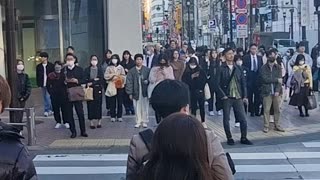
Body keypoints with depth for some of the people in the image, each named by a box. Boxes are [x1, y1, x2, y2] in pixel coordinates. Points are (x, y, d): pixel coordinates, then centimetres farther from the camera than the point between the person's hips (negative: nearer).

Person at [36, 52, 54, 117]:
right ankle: (50, 110, 16)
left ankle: (47, 110, -2)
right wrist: (39, 84, 2)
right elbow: (37, 76, 10)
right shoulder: (38, 66, 8)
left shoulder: (51, 65, -2)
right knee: (45, 98, 8)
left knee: (48, 97, -10)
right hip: (42, 85, 4)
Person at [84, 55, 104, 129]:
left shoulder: (100, 70, 5)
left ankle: (99, 122, 8)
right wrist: (95, 79, -11)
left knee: (98, 105, 1)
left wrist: (92, 83, -12)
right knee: (90, 105, -1)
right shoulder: (87, 70, 5)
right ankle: (91, 122, 4)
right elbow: (86, 80, -2)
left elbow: (101, 80, -5)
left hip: (98, 89, 0)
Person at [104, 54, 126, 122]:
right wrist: (113, 75, -12)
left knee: (120, 102, 1)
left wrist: (118, 76, -13)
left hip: (120, 86, 0)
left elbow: (123, 76, 2)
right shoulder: (109, 68, 7)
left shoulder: (121, 67, 7)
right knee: (112, 102, 1)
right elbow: (106, 76, -3)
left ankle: (119, 116, 8)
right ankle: (113, 116, 8)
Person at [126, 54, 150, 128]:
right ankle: (138, 122, 14)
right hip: (136, 92, 0)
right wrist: (130, 93, -4)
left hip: (145, 92, 0)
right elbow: (129, 82, 0)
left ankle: (145, 122, 16)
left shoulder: (147, 70, 1)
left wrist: (147, 81, -16)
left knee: (145, 107, 5)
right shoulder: (131, 71, 1)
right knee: (137, 108, 4)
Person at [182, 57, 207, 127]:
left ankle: (203, 122, 12)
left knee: (201, 106, 3)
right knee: (193, 107, 5)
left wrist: (201, 88, -9)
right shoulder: (187, 72, 0)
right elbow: (184, 81, -5)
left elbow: (204, 79, 0)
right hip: (191, 92, 0)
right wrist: (191, 77, -15)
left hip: (200, 91, 0)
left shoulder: (200, 71, 0)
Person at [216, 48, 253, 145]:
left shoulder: (238, 68, 8)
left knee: (243, 119, 1)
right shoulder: (221, 69, -2)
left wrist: (244, 96, 3)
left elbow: (243, 82, 10)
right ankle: (229, 138, 18)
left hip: (238, 97, 3)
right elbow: (218, 84, -4)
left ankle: (243, 138, 14)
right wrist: (223, 95, -11)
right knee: (226, 119, 4)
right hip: (227, 98, -3)